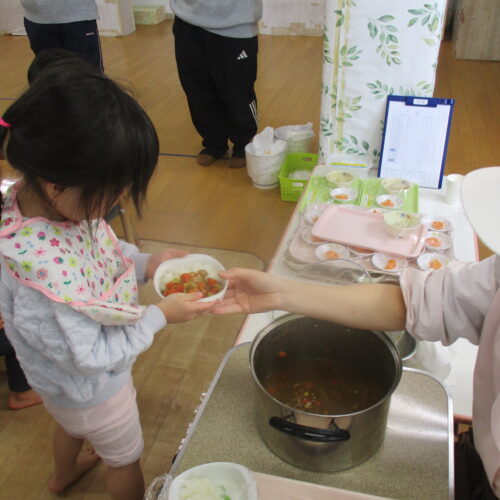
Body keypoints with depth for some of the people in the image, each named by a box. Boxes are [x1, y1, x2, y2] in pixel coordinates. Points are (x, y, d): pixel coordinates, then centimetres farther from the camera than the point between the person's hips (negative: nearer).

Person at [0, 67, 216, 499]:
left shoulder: (46, 199, -22)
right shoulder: (42, 278, -46)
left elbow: (97, 250, -2)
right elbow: (90, 357, -30)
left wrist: (143, 264, -16)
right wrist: (161, 316, -23)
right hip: (91, 390, -8)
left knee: (73, 424, 40)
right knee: (126, 458, 24)